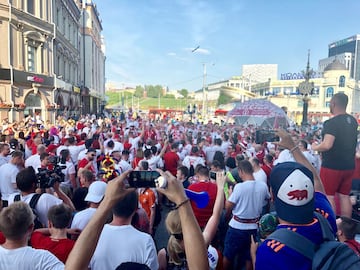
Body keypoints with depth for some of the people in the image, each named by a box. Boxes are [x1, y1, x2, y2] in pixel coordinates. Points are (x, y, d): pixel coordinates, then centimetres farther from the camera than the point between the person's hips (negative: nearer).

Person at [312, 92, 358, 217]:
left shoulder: (332, 123, -20)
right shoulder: (353, 121, 7)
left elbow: (327, 145, -28)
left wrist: (315, 147, -12)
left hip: (332, 166, -7)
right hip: (349, 165, 8)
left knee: (328, 196, 4)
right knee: (345, 196, 15)